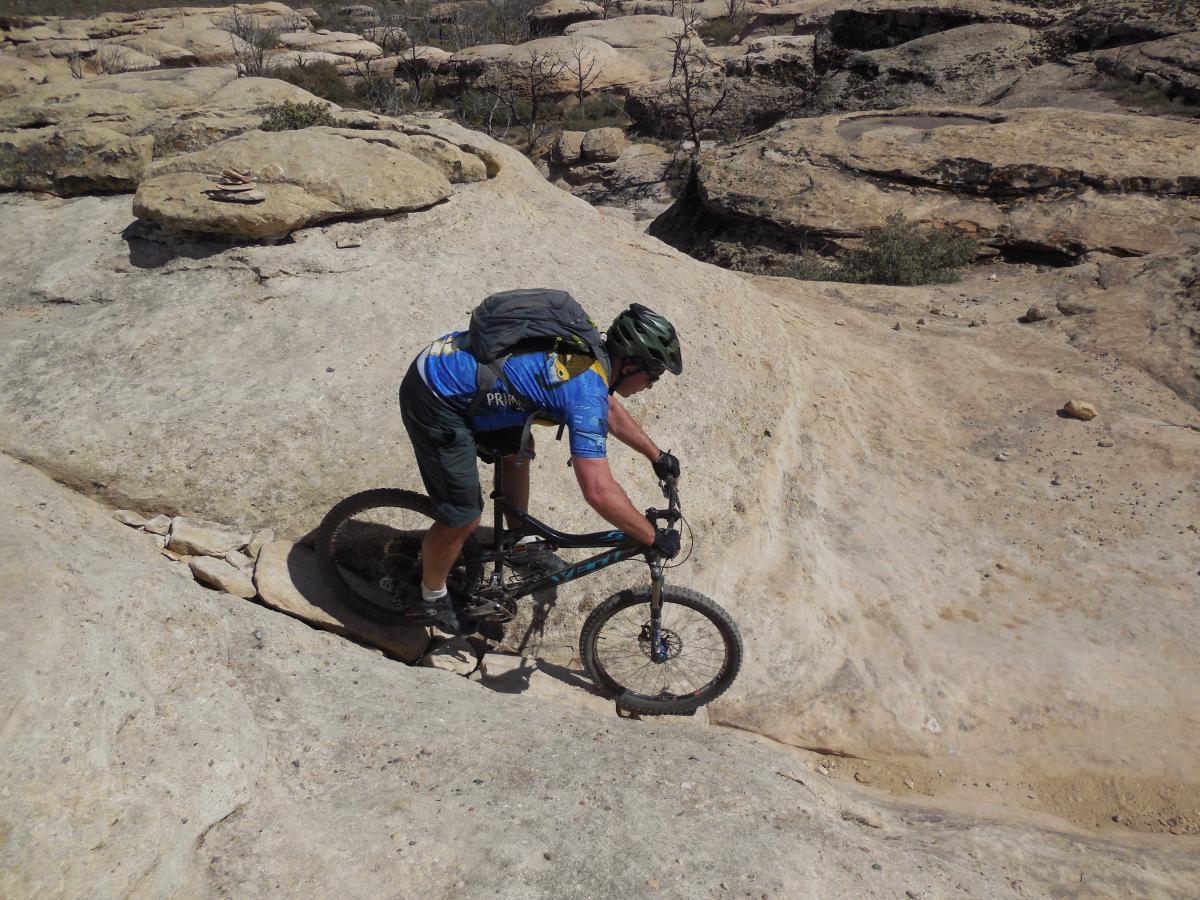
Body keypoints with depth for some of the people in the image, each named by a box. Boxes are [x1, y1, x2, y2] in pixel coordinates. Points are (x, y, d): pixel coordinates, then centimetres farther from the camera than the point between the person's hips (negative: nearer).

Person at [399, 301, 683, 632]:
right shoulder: (586, 390, -24)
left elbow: (611, 410, 24)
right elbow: (599, 491, -27)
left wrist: (657, 456, 27)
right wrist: (655, 538, -16)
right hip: (435, 400, -9)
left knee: (518, 449, 24)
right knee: (463, 518, 0)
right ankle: (432, 598, 27)